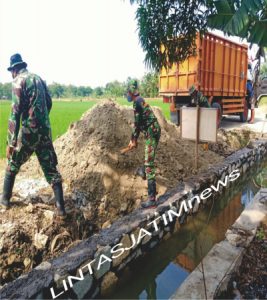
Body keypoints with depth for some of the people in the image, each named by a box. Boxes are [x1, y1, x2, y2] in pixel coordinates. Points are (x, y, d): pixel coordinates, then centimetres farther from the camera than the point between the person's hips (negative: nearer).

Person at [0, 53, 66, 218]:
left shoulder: (18, 80, -6)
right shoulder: (39, 78, 14)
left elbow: (15, 112, -14)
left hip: (29, 131, -5)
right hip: (45, 130, 5)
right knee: (51, 168, 7)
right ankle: (61, 208, 3)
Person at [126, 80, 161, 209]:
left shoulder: (137, 102, -12)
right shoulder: (140, 101, 19)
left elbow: (137, 123, -14)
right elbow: (139, 123, 21)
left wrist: (134, 140, -5)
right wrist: (133, 139, 22)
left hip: (151, 133, -9)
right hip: (154, 132, 9)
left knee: (149, 165, -11)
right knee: (148, 158, 29)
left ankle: (152, 199, -10)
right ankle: (144, 172, 54)